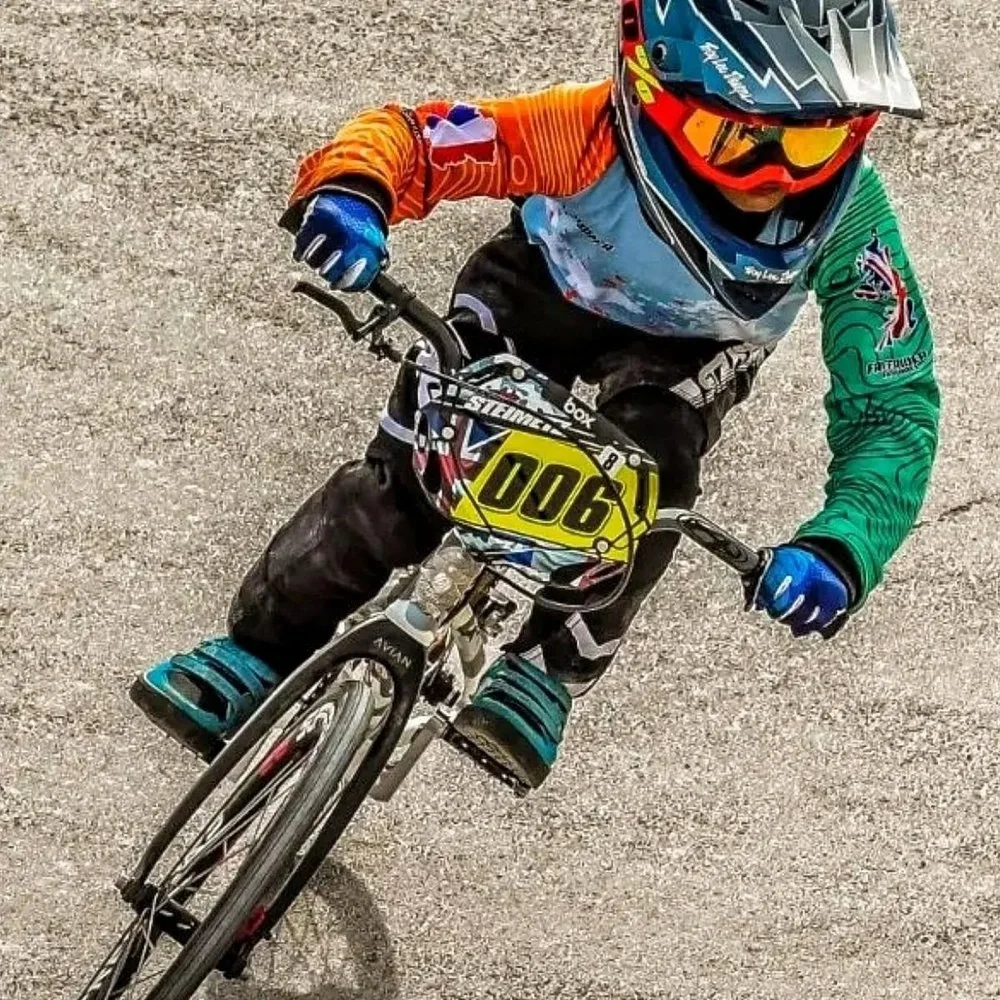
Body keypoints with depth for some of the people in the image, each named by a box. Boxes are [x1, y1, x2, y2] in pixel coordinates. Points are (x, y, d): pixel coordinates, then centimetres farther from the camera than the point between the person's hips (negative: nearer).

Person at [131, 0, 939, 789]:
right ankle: (259, 650, 8)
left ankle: (546, 673, -12)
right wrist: (348, 188, -60)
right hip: (539, 297, 0)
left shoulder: (850, 212, -36)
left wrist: (840, 549, -49)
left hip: (686, 351, 1)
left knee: (652, 460, -30)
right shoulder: (598, 133, -41)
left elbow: (896, 406, -31)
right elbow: (410, 132, -35)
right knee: (405, 476, -13)